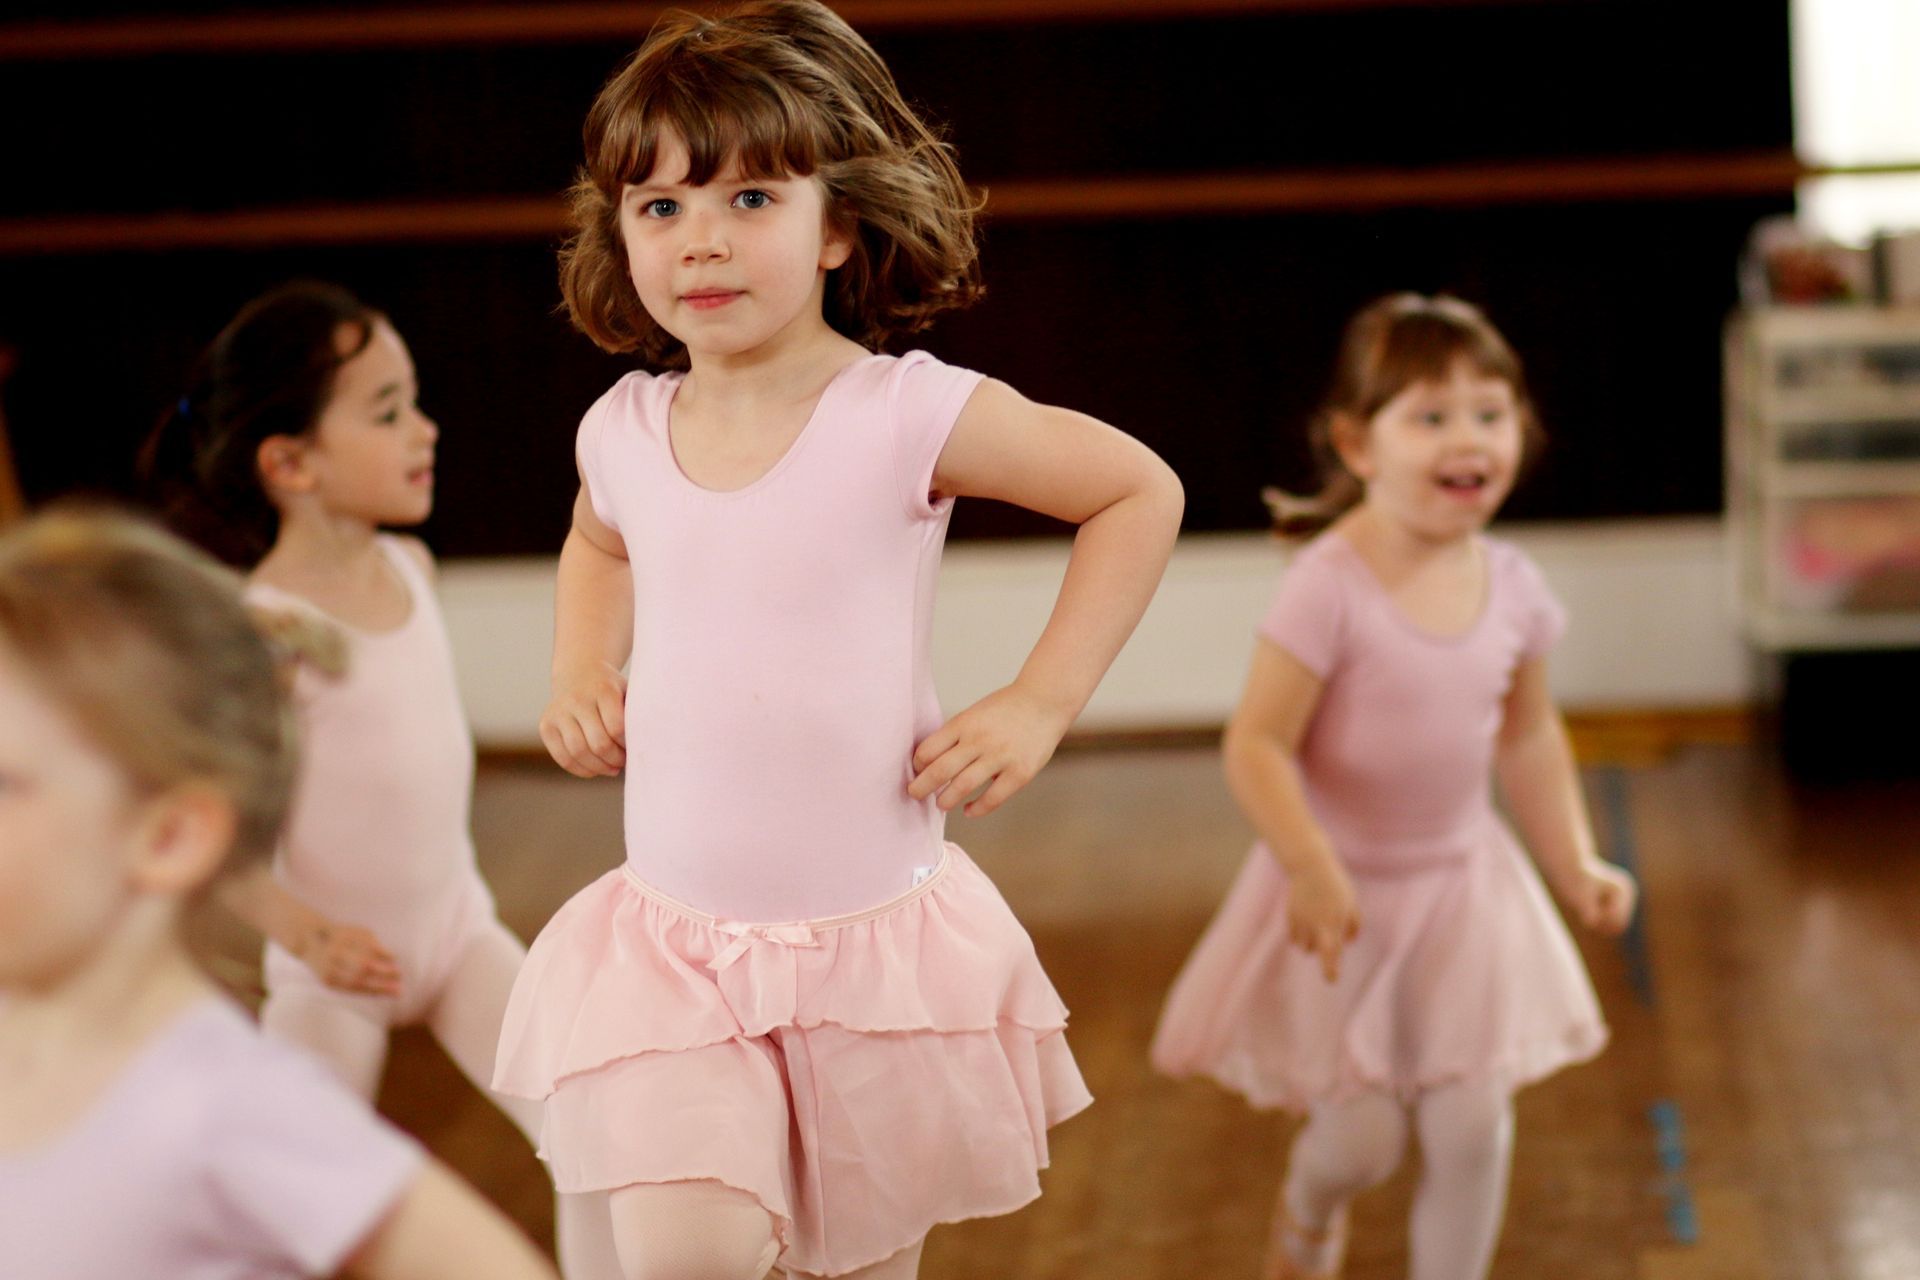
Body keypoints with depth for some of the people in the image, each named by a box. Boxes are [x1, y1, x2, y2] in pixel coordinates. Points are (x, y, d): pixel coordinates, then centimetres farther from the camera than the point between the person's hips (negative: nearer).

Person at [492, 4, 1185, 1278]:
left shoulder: (909, 414, -12)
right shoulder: (623, 432, 1)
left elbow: (1142, 492, -1)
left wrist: (1039, 705, -6)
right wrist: (583, 676, 10)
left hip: (877, 937, -2)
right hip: (675, 938, 2)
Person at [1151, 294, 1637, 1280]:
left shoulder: (1510, 584, -4)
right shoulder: (1331, 588, -23)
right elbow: (1257, 744, -24)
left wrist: (1575, 863, 5)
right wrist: (1312, 869, -31)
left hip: (1463, 884, 5)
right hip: (1345, 893, -4)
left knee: (1471, 1129, 2)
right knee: (1361, 1140, 4)